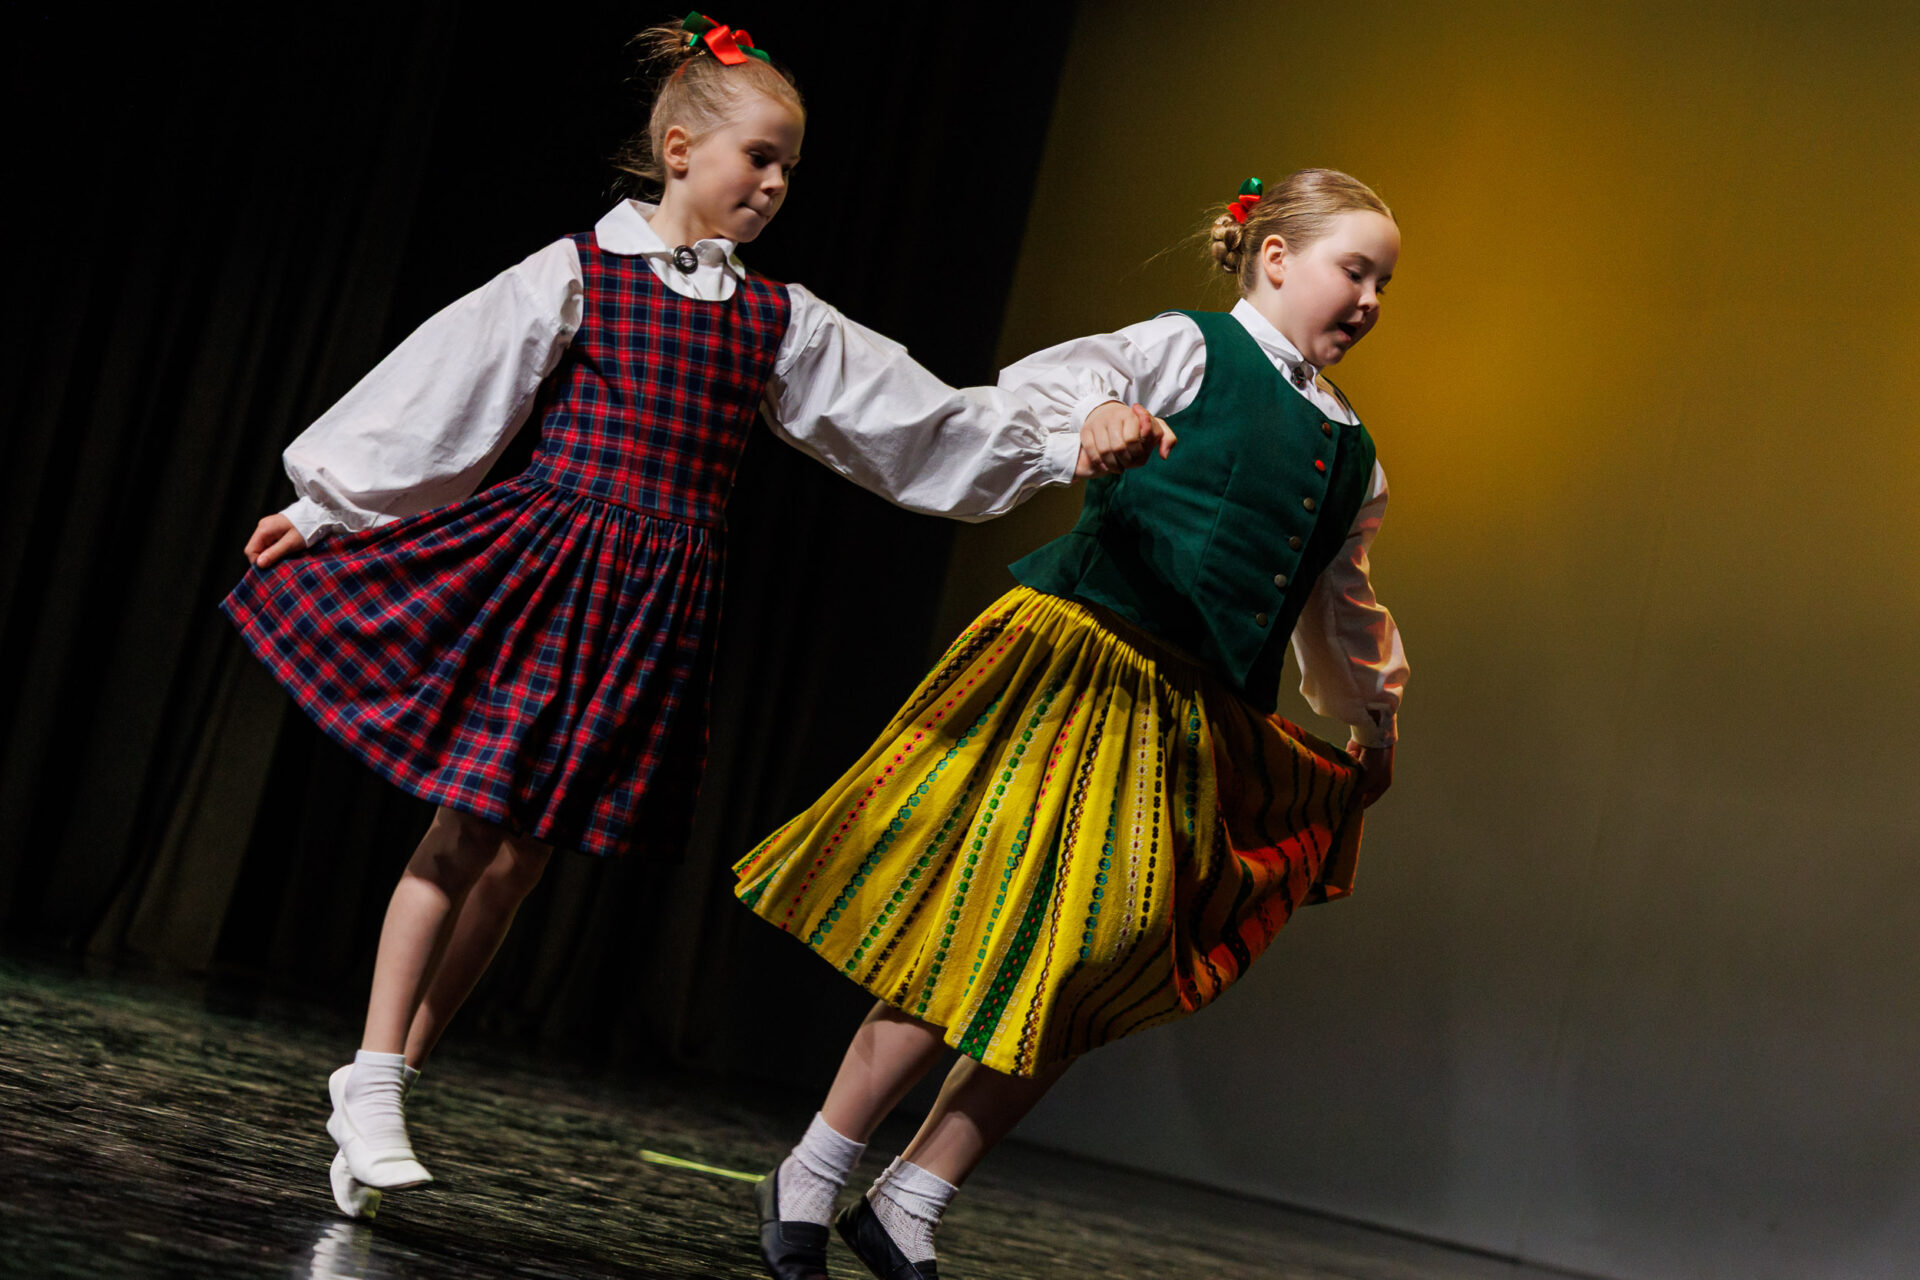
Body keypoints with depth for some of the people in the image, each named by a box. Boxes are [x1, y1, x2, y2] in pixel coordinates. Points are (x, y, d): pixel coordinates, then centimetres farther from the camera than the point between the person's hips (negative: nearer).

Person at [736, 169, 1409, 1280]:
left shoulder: (1354, 457, 20)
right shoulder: (1190, 350, 0)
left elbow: (1342, 613, 33)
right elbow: (1034, 385, -15)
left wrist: (1376, 728, 40)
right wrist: (1091, 415, -36)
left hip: (1193, 732, 7)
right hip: (1071, 677, -7)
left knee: (1086, 981, 2)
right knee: (978, 947, -8)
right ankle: (807, 1184, 8)